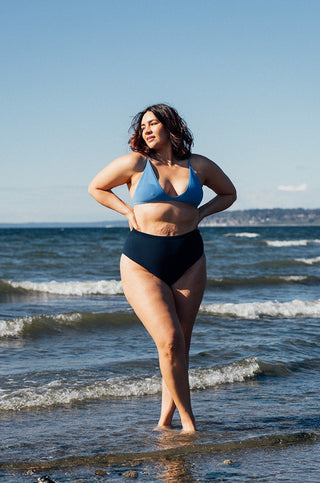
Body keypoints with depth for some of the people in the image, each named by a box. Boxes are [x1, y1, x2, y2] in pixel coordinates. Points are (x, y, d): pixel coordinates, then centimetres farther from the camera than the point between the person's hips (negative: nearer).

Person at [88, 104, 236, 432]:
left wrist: (199, 213, 8)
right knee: (169, 341, -14)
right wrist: (129, 211, 2)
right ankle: (188, 421, -3)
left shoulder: (200, 166, 7)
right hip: (143, 263, -3)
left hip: (188, 260, 3)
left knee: (181, 343, 3)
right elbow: (96, 188, 13)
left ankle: (165, 420, 15)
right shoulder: (135, 163, 1)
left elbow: (228, 193, 24)